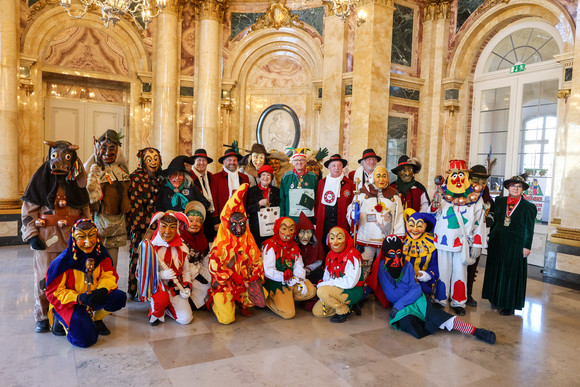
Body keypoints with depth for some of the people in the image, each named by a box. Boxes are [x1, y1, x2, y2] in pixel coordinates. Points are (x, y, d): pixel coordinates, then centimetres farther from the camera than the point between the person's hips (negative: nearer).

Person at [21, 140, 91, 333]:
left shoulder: (76, 181, 7)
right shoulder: (41, 178, 0)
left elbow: (85, 208, 10)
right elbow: (28, 209, 0)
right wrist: (32, 234, -5)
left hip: (73, 236, 2)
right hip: (46, 237, -2)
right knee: (44, 277, 3)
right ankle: (42, 317, 19)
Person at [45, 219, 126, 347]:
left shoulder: (101, 253, -9)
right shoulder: (63, 261, -21)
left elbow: (109, 275, -3)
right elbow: (54, 292, -14)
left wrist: (103, 290, -26)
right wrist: (78, 298, -29)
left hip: (94, 297, 4)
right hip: (68, 303, -4)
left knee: (120, 297, -21)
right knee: (87, 338, -20)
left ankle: (96, 319, 10)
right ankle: (60, 319, 11)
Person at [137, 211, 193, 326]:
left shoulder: (181, 248, 3)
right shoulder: (150, 247, -9)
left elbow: (186, 272, 11)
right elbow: (141, 272, -9)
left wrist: (187, 287, -6)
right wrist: (161, 275, -24)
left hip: (175, 288, 3)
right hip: (155, 286, -3)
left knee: (186, 319, -9)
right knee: (161, 298, -37)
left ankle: (166, 305, 21)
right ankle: (155, 312, 0)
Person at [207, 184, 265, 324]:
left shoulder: (249, 241, 6)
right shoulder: (221, 242, -7)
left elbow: (257, 261, 7)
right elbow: (214, 264, -14)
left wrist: (255, 277, -11)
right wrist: (233, 276, -17)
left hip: (245, 281, 4)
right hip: (224, 284, -4)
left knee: (262, 294, -22)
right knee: (227, 319, -13)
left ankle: (242, 303, 11)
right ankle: (215, 302, 22)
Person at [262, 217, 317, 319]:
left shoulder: (294, 247, 11)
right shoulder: (270, 246, -11)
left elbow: (299, 267, 9)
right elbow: (268, 271, -17)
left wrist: (300, 280, -10)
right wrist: (285, 278, -19)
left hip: (292, 281, 7)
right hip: (276, 283, -7)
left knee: (311, 291, -10)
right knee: (289, 313, -16)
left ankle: (286, 299, -2)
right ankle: (268, 299, 7)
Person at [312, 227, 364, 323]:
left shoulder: (352, 255, -20)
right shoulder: (330, 255, 5)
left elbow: (350, 282, -27)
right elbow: (326, 277, 9)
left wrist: (326, 284, -21)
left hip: (353, 291, -8)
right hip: (336, 290, 8)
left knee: (322, 291, -28)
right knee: (317, 311, 2)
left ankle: (344, 311, -8)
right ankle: (345, 305, 12)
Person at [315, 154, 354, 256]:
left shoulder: (349, 183, 6)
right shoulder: (322, 182, 11)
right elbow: (317, 202, 12)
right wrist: (317, 218, 6)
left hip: (342, 223, -1)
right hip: (324, 223, 2)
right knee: (325, 249, 4)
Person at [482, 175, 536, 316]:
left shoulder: (528, 207, -3)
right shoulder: (500, 201, 6)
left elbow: (529, 229, -2)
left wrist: (527, 246, -6)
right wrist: (491, 237, 5)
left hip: (515, 244, -3)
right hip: (497, 242, 4)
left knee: (511, 273, 1)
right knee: (496, 271, 10)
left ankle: (509, 305, 10)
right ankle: (496, 299, 24)